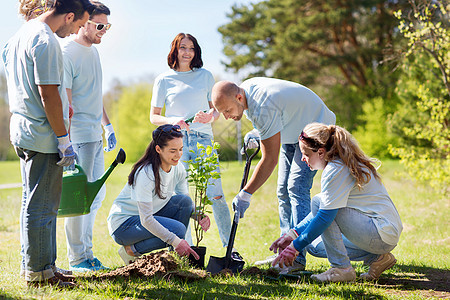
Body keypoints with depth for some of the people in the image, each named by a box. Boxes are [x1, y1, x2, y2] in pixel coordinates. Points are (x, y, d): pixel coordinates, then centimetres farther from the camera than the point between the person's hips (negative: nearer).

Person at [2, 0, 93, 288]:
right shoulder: (46, 42, -17)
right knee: (42, 207, -2)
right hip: (43, 135, -10)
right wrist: (64, 139, -16)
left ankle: (35, 267, 25)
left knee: (34, 203, 16)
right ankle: (39, 272, 6)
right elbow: (48, 95, -21)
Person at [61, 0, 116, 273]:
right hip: (79, 137, -9)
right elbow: (63, 103, -17)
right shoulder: (67, 54, -12)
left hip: (95, 136, 9)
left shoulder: (93, 52, 15)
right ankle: (77, 258, 6)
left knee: (97, 194, 13)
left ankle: (86, 252, 22)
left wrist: (107, 126, 23)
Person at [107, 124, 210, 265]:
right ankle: (132, 250, -6)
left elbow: (186, 203, 5)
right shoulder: (145, 174, -28)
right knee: (178, 229, -25)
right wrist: (175, 241, -34)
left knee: (184, 201, -14)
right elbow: (146, 220, -30)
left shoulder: (178, 169, -6)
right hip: (123, 223, -7)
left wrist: (199, 215, -18)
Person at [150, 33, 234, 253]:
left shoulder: (205, 76, 13)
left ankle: (229, 247, 1)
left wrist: (210, 117, -7)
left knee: (216, 195, -6)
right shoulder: (164, 80, 9)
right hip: (176, 141, -1)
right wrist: (172, 121, -11)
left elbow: (216, 108, 17)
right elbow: (154, 116, 9)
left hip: (203, 140, 1)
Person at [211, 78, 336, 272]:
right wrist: (257, 134, -4)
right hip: (292, 131, 10)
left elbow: (270, 160, -32)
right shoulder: (246, 88, -9)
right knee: (283, 191, 6)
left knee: (296, 187, -21)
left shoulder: (263, 109, -37)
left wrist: (245, 194, -28)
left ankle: (297, 257, -23)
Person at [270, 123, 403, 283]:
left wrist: (295, 247, -14)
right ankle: (377, 258, 11)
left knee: (318, 201, -16)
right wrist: (294, 233, 11)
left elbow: (325, 216, -21)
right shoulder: (343, 164, 13)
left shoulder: (336, 170, -17)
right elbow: (323, 211, 18)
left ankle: (342, 268, -13)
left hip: (383, 234, -10)